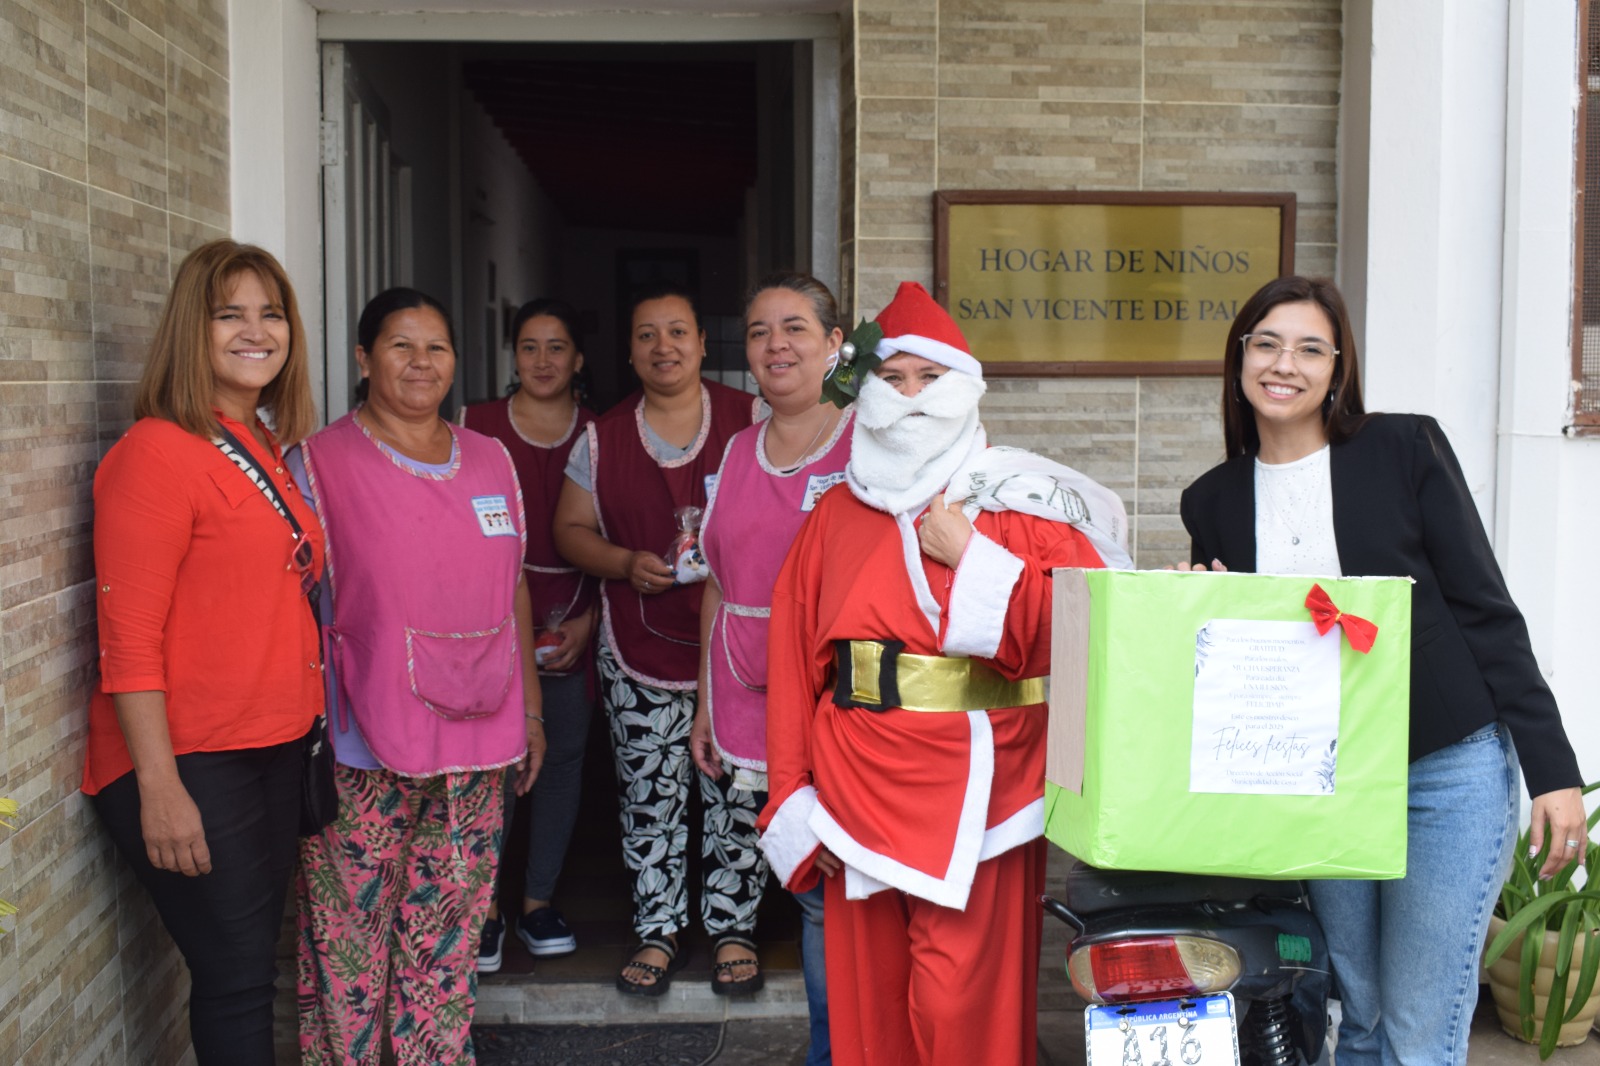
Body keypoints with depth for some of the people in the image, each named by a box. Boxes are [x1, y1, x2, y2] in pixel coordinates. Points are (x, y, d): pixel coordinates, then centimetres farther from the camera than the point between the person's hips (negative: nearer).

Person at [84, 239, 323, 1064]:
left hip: (276, 748, 8)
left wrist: (308, 716, 12)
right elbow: (128, 638, -17)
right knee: (236, 974, -1)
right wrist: (160, 786, -19)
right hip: (188, 763, -8)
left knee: (255, 957, 16)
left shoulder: (269, 449, 11)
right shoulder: (156, 452, -14)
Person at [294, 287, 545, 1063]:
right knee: (350, 937, 3)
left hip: (475, 739, 5)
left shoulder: (490, 460, 11)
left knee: (447, 934, 13)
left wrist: (531, 710, 17)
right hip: (364, 749, -4)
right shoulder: (323, 461, -4)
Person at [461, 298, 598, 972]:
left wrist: (588, 621, -3)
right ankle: (481, 907, 11)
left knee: (563, 756, 6)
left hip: (571, 630, 2)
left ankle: (538, 900, 22)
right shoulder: (475, 428, 2)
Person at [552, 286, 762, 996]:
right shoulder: (602, 438, 7)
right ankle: (657, 931, 22)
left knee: (737, 791, 4)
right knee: (648, 797, 7)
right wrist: (627, 564, -9)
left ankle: (733, 925, 21)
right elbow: (570, 530, 10)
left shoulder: (752, 422, 1)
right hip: (639, 647, 2)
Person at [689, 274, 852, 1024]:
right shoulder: (738, 453, 13)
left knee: (831, 899, -1)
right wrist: (707, 704, 16)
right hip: (748, 713, 5)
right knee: (808, 893, 10)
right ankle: (833, 1046, 25)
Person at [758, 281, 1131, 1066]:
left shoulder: (1018, 502, 1)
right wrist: (795, 798, 3)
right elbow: (793, 664, 8)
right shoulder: (837, 515, 9)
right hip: (859, 792, 3)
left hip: (976, 794, -3)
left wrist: (975, 560, -12)